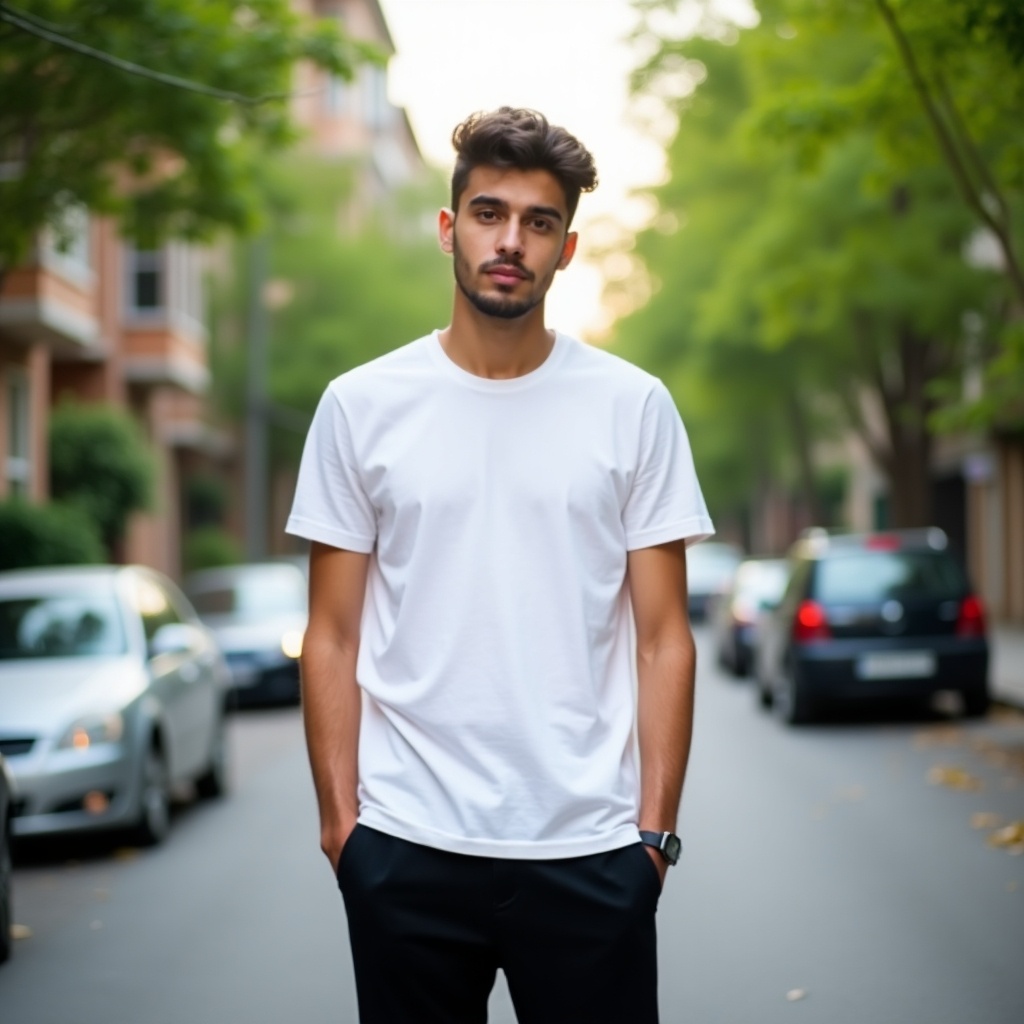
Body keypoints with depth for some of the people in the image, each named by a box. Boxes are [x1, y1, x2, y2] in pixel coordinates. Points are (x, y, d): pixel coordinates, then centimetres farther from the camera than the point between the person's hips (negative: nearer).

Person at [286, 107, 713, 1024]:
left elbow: (662, 638, 2)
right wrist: (338, 814, -1)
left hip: (588, 848, 0)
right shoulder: (361, 405, 3)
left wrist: (658, 826, -3)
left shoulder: (634, 406, 2)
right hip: (406, 845, 1)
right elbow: (334, 637, 4)